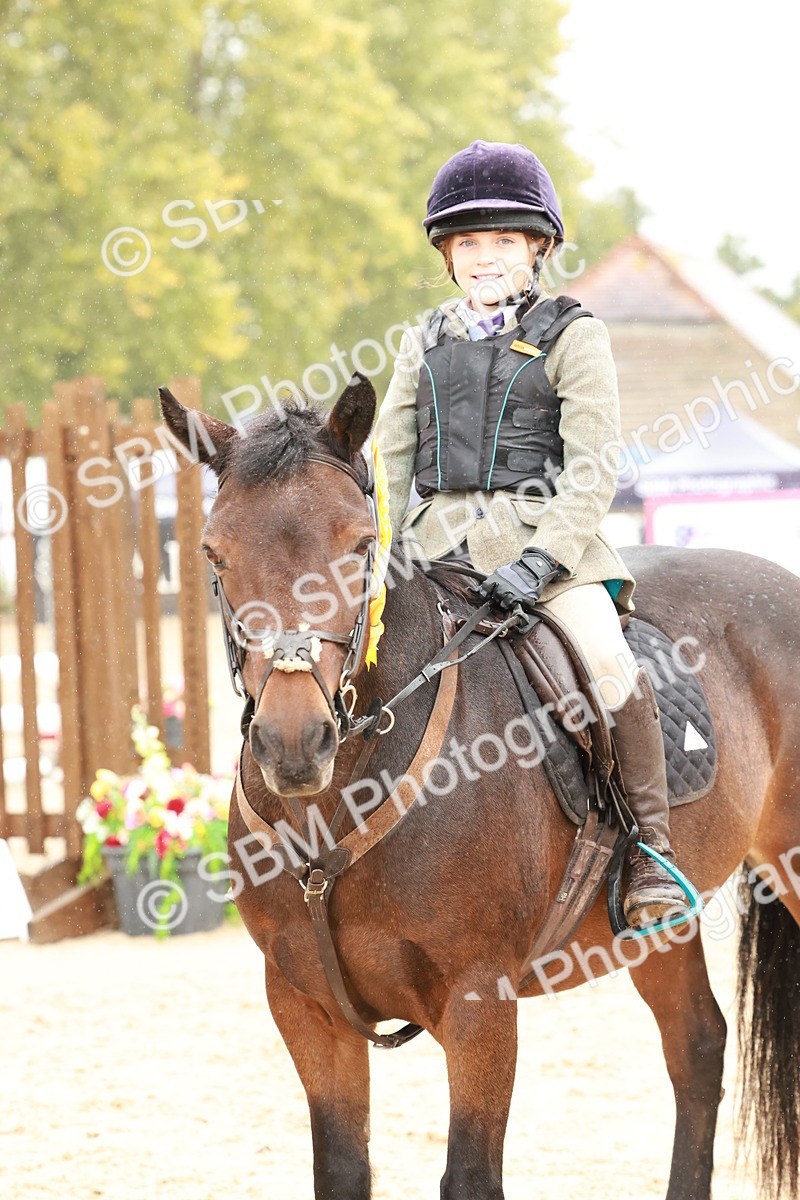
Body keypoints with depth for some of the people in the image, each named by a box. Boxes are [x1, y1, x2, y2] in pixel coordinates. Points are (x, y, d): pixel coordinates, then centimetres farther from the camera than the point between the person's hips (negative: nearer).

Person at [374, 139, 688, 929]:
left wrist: (544, 559, -18)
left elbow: (593, 467, -6)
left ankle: (651, 851, -18)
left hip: (539, 532, -4)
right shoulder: (425, 343, 16)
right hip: (438, 540, 4)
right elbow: (390, 458, 18)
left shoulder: (571, 336, 2)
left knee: (607, 661, -26)